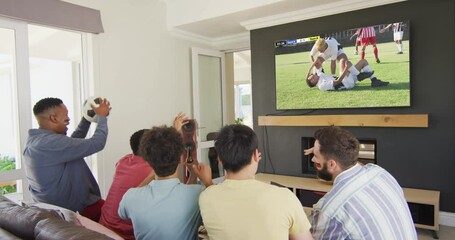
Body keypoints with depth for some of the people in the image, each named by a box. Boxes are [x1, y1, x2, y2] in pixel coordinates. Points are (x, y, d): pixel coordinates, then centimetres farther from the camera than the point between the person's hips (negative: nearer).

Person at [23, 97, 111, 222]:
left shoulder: (35, 139, 4)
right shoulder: (52, 142, -27)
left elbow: (73, 142, 16)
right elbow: (96, 144, -25)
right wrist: (102, 117, -11)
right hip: (72, 209, -10)